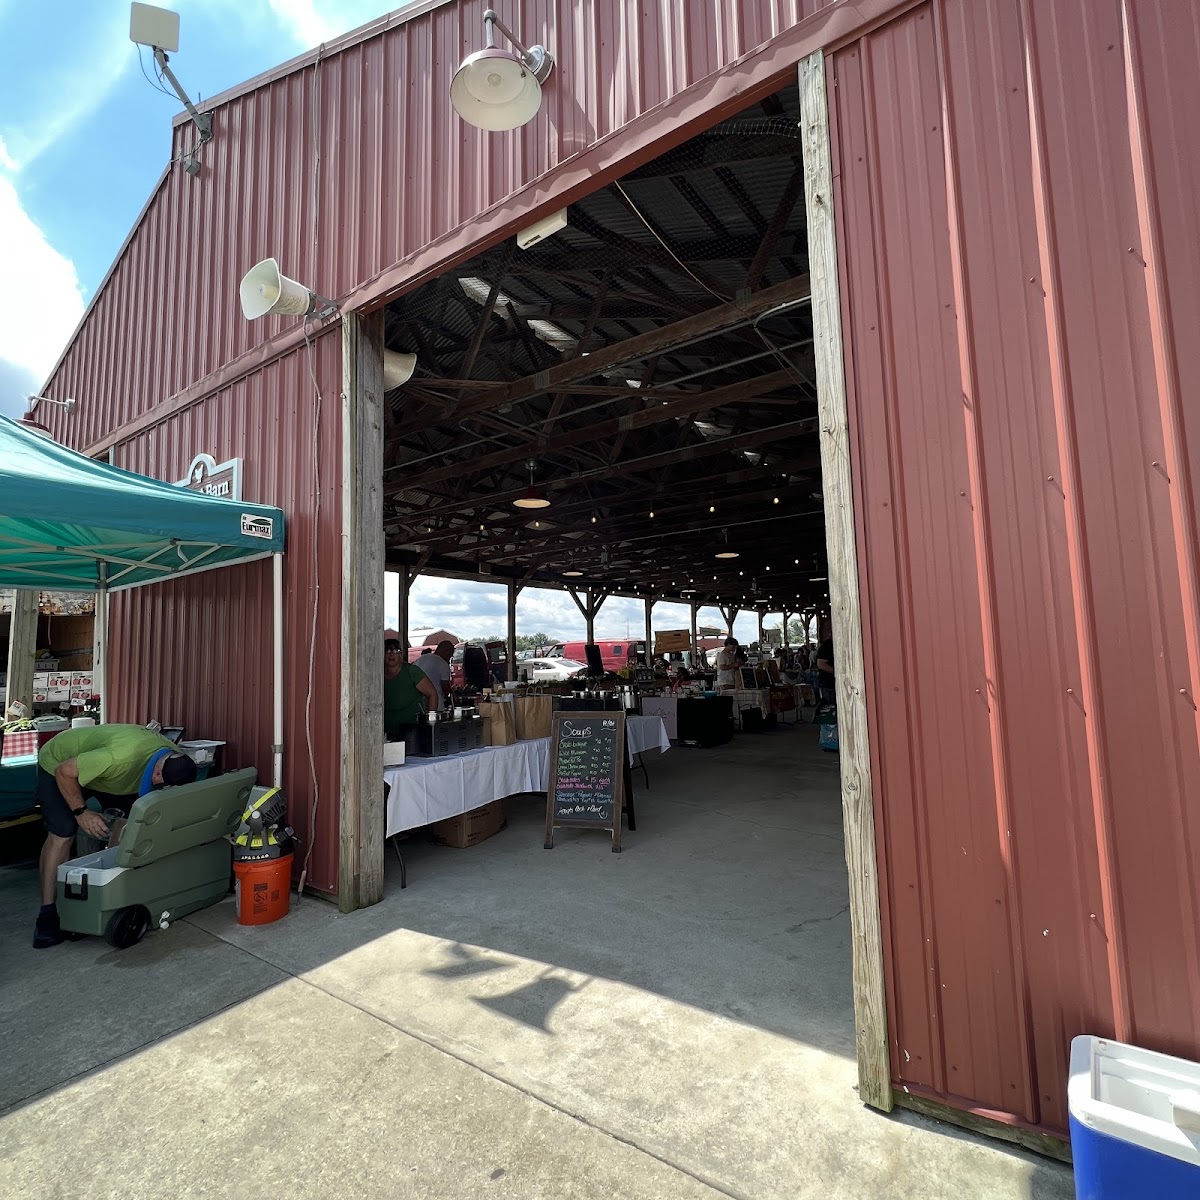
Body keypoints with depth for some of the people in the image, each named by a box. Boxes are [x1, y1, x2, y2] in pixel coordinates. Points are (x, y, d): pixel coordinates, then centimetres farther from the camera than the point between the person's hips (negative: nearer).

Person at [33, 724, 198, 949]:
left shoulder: (176, 759, -26)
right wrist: (81, 812, -28)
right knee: (62, 834, -17)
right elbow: (64, 772, -30)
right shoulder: (121, 756, -47)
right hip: (60, 764, -5)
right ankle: (47, 914, -7)